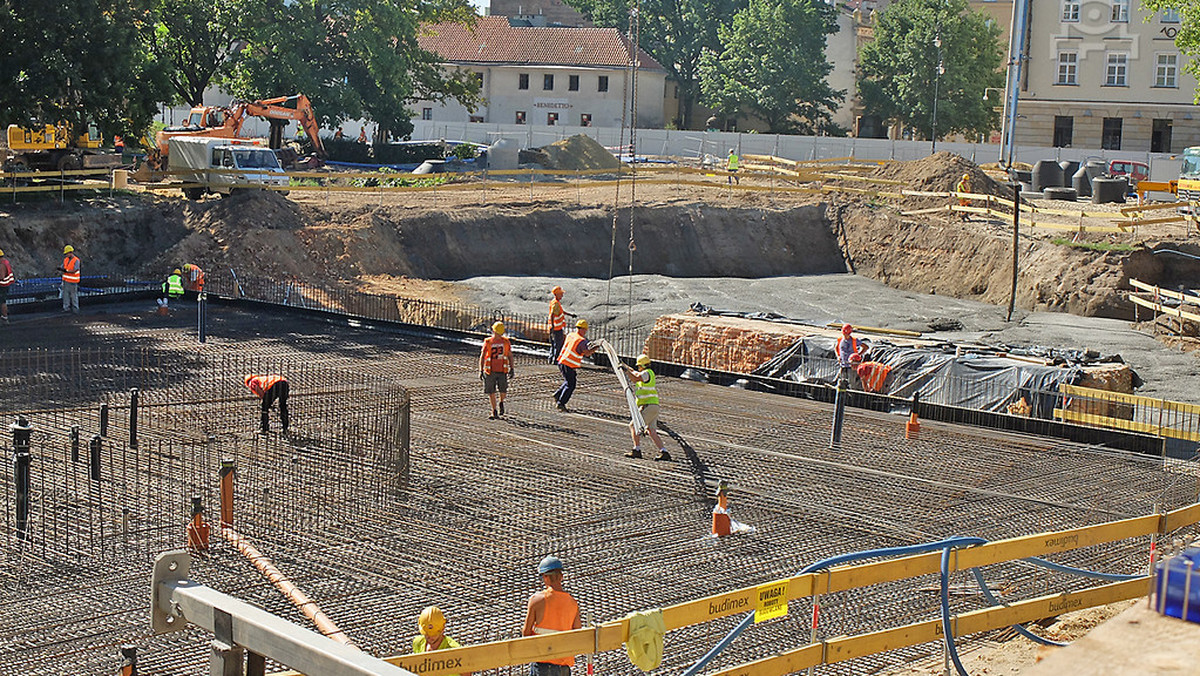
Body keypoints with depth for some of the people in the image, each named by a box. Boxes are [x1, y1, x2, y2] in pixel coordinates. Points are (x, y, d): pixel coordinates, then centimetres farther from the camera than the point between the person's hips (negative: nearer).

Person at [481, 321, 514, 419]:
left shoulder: (506, 342, 1)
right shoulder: (487, 342, -3)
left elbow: (510, 356, 9)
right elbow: (482, 357, -2)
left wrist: (511, 369, 5)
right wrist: (481, 371, -8)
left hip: (502, 371, 0)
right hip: (490, 371, 0)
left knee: (503, 391, -8)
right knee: (491, 392, 2)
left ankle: (501, 403, 27)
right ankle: (494, 412, 14)